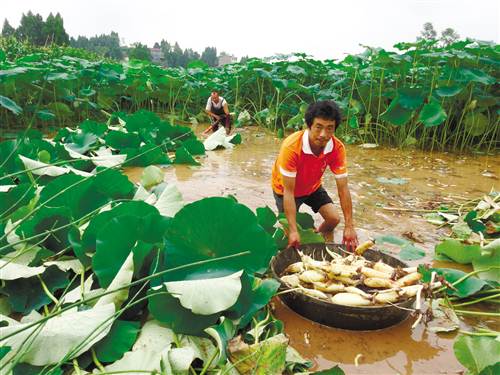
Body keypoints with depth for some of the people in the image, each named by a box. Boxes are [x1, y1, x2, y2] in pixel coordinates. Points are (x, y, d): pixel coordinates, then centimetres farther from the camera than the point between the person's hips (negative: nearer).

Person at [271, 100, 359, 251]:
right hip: (285, 188, -4)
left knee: (333, 219, -2)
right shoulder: (291, 147, -40)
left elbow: (343, 188, -21)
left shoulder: (337, 148, -27)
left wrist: (349, 226, -25)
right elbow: (288, 191, -36)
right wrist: (293, 231, -40)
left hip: (313, 187, 4)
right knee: (292, 236, -14)